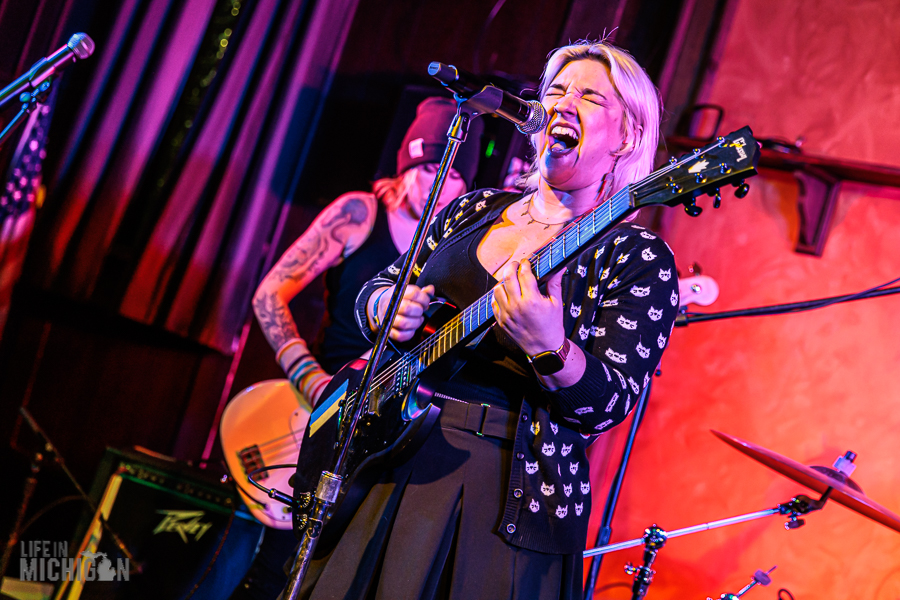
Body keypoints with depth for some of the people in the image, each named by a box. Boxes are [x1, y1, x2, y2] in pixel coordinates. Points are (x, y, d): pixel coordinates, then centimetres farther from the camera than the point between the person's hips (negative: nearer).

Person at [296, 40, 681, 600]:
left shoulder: (639, 259, -5)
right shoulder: (475, 208, 11)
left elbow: (608, 406, -14)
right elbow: (374, 289, 19)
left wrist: (548, 348, -34)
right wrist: (387, 309, -5)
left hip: (509, 491, -5)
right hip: (390, 457, 5)